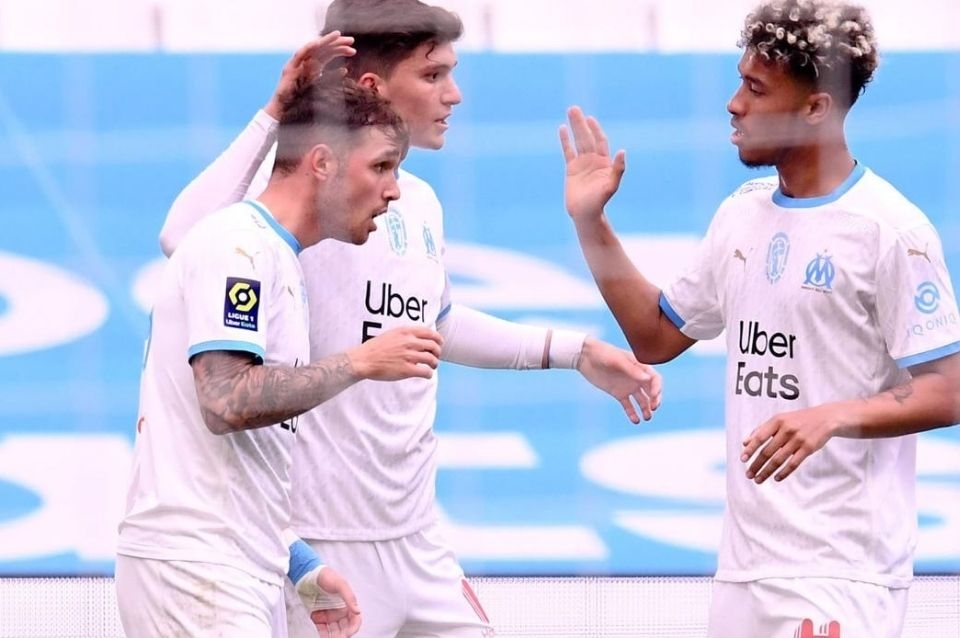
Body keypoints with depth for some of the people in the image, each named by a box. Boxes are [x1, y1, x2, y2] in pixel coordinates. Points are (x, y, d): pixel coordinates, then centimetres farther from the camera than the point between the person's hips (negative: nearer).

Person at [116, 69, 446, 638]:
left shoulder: (280, 261, 20)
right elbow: (226, 403, -21)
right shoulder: (238, 245, -9)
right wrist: (359, 363, -15)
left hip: (251, 575, 10)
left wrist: (302, 564, 18)